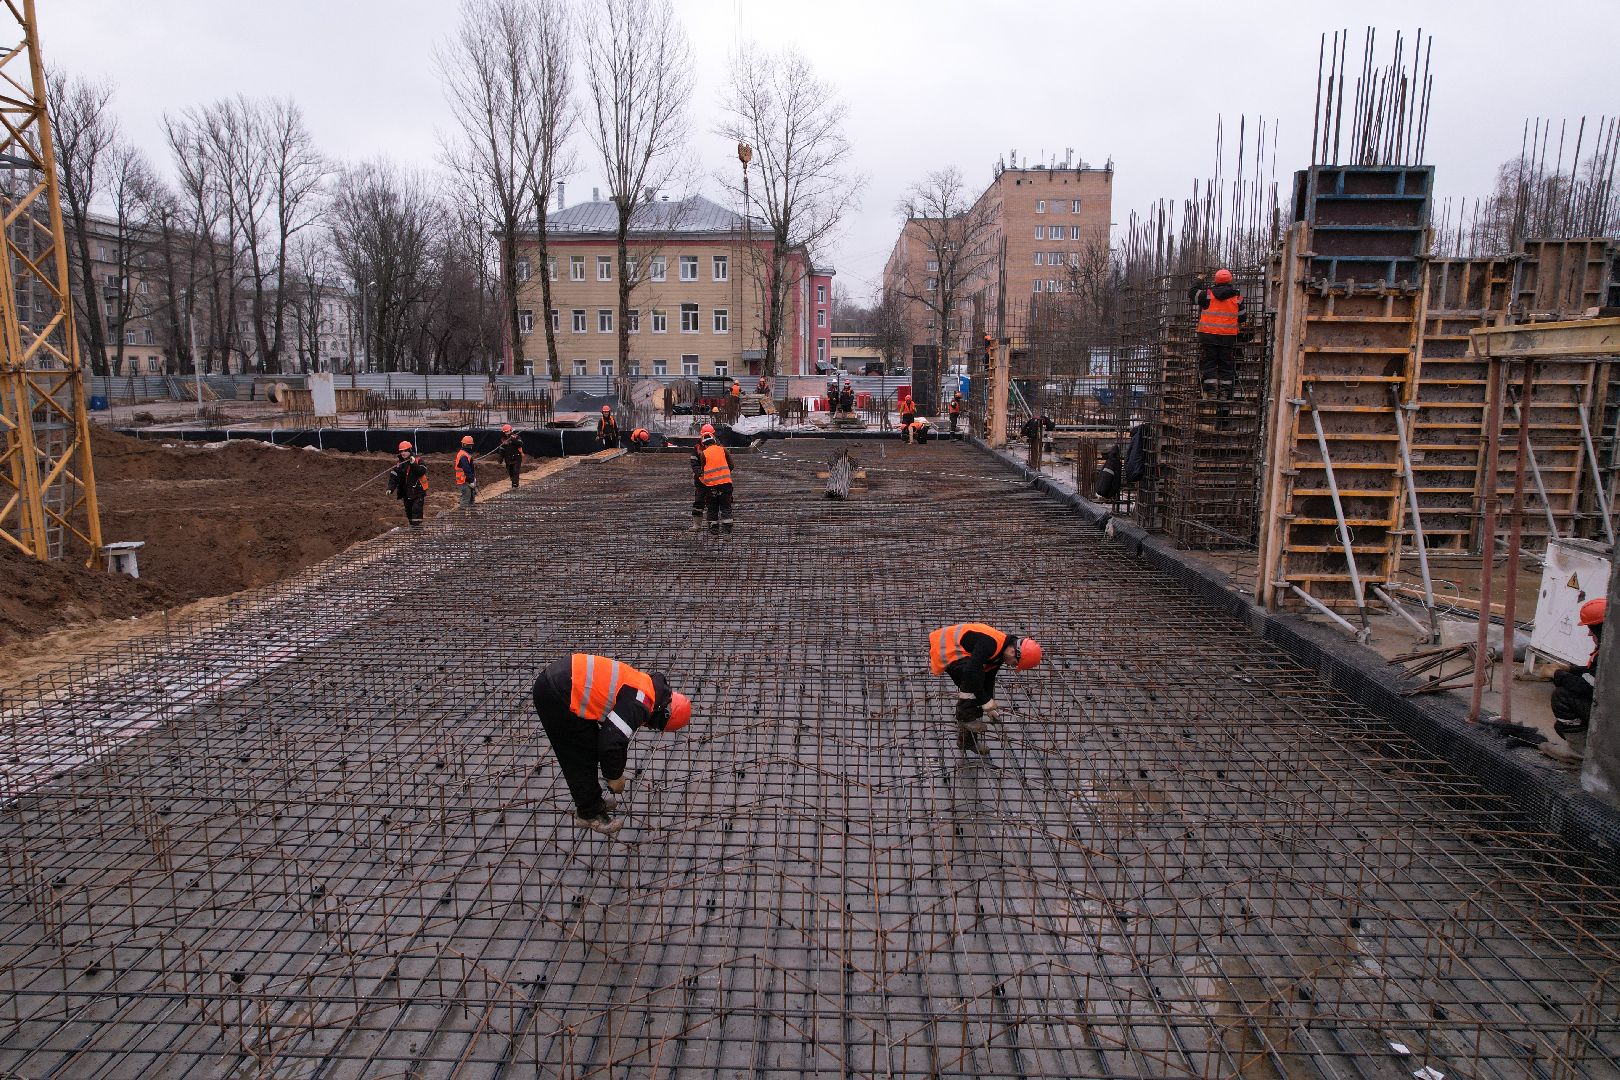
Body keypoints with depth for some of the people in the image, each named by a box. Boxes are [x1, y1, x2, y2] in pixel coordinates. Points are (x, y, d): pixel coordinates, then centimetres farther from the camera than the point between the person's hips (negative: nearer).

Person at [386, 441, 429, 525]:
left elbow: (422, 472, -20)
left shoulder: (418, 461, -5)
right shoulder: (400, 464, 8)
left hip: (418, 492, -6)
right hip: (406, 493, 6)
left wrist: (414, 464, -28)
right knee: (409, 512, 12)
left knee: (416, 510, -16)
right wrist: (390, 488, -12)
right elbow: (393, 476, 1)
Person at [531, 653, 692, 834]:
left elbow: (618, 733, 27)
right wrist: (615, 777, -1)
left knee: (590, 747, 21)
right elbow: (611, 742, -19)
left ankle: (592, 801, 36)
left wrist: (616, 771, 31)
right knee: (582, 756, 3)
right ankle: (588, 814, 18)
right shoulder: (640, 704, -17)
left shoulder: (645, 684, 14)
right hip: (554, 696, -10)